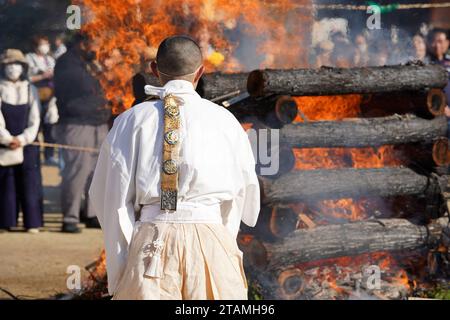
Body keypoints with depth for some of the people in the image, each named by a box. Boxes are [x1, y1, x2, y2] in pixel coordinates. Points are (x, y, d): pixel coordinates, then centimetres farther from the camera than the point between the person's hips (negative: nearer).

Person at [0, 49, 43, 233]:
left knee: (29, 183, -2)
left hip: (27, 144, 1)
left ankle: (32, 222, 1)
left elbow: (35, 119, 3)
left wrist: (22, 139, -10)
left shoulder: (30, 90, 9)